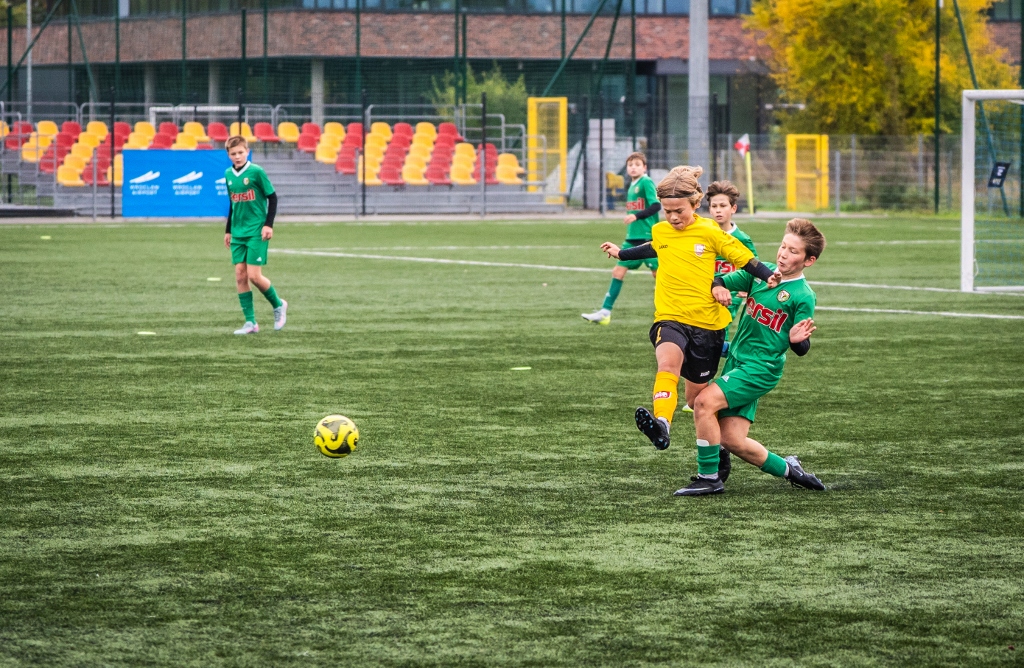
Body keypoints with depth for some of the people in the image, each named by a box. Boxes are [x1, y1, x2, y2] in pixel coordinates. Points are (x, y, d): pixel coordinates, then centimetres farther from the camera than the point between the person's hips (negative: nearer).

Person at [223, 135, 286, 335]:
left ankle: (278, 305, 16)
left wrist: (268, 224, -12)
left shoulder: (256, 172, -10)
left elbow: (272, 197, -5)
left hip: (256, 232, -6)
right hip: (238, 234, 6)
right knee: (240, 275, 0)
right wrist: (228, 230, 21)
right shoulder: (228, 174, 8)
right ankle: (250, 322, 5)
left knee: (254, 276, -10)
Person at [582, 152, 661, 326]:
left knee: (658, 272, -4)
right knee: (618, 271, 3)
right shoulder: (631, 186, 14)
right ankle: (605, 312, 4)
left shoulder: (646, 183, -10)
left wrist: (636, 216, -23)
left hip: (648, 237, -8)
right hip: (632, 238, 8)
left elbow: (656, 206, -18)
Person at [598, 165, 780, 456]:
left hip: (707, 323, -1)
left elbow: (745, 259, 0)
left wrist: (771, 277, -16)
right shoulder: (659, 231, 6)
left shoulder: (711, 233, -5)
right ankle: (661, 425, -54)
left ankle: (714, 447, 37)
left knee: (698, 394, 9)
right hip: (670, 319, 1)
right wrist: (621, 253, 42)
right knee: (668, 361, -32)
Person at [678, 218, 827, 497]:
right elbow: (721, 281, 11)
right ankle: (787, 469, 24)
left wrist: (796, 339, -31)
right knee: (731, 440, 3)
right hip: (736, 360, 7)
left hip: (761, 368, -7)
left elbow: (801, 348, -8)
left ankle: (709, 477, -13)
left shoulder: (803, 296, -10)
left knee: (704, 402, -23)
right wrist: (718, 288, -12)